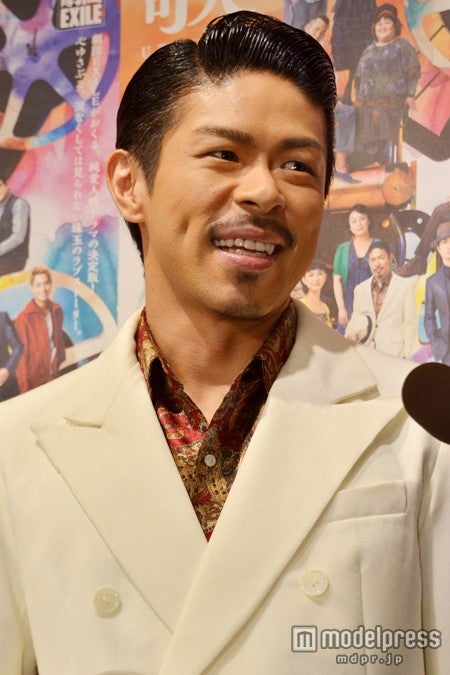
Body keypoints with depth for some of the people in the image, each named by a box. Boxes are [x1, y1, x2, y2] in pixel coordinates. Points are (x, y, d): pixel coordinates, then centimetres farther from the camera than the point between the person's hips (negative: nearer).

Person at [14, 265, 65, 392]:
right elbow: (22, 354, -12)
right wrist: (26, 389, -11)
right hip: (34, 379, -5)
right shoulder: (24, 318, -16)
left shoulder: (56, 310, 0)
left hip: (54, 373, 5)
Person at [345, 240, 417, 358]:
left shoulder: (405, 286, 3)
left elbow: (410, 324, 1)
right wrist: (349, 336, -4)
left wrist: (406, 357, -5)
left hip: (393, 355, -3)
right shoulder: (360, 289, 14)